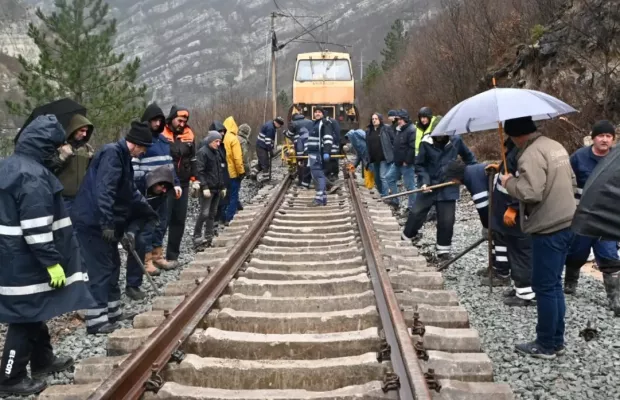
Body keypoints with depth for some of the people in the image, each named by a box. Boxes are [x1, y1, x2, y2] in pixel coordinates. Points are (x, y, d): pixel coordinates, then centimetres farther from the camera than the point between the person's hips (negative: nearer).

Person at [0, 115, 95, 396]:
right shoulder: (33, 175, -21)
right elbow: (37, 227, -25)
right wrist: (52, 261, -20)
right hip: (25, 259, -10)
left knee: (33, 311, 21)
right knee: (26, 315, 1)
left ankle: (43, 360, 35)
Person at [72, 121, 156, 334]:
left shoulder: (123, 156, 15)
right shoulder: (112, 153, -17)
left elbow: (130, 191, 27)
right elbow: (103, 191, -26)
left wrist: (150, 213, 34)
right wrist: (107, 223, -29)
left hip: (104, 222, 10)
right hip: (93, 221, -10)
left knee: (112, 265, 16)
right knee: (101, 269, -7)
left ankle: (112, 311, 27)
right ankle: (96, 320, -1)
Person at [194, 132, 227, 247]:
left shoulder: (218, 152, 15)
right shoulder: (202, 152, -9)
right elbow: (200, 171, -15)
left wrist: (223, 186, 17)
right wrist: (204, 187, -20)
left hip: (217, 188, 8)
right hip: (207, 188, -8)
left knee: (213, 213, 10)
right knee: (204, 213, -10)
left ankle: (209, 237, 16)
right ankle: (197, 237, -4)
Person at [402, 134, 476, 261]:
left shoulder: (456, 141, -6)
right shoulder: (426, 143, -11)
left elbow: (468, 157, 12)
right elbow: (419, 165, -2)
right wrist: (424, 181, -13)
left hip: (448, 188, 1)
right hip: (430, 186, 0)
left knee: (446, 220, 1)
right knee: (416, 214, 2)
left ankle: (443, 250, 18)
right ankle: (406, 240, 24)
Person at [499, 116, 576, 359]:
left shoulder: (531, 154, -18)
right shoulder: (556, 146, 12)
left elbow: (531, 193, -26)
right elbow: (572, 182, 20)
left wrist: (510, 182, -11)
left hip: (548, 229, -9)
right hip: (567, 223, 10)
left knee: (544, 287, 1)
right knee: (554, 284, 16)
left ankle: (546, 345, 11)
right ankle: (557, 341, 24)